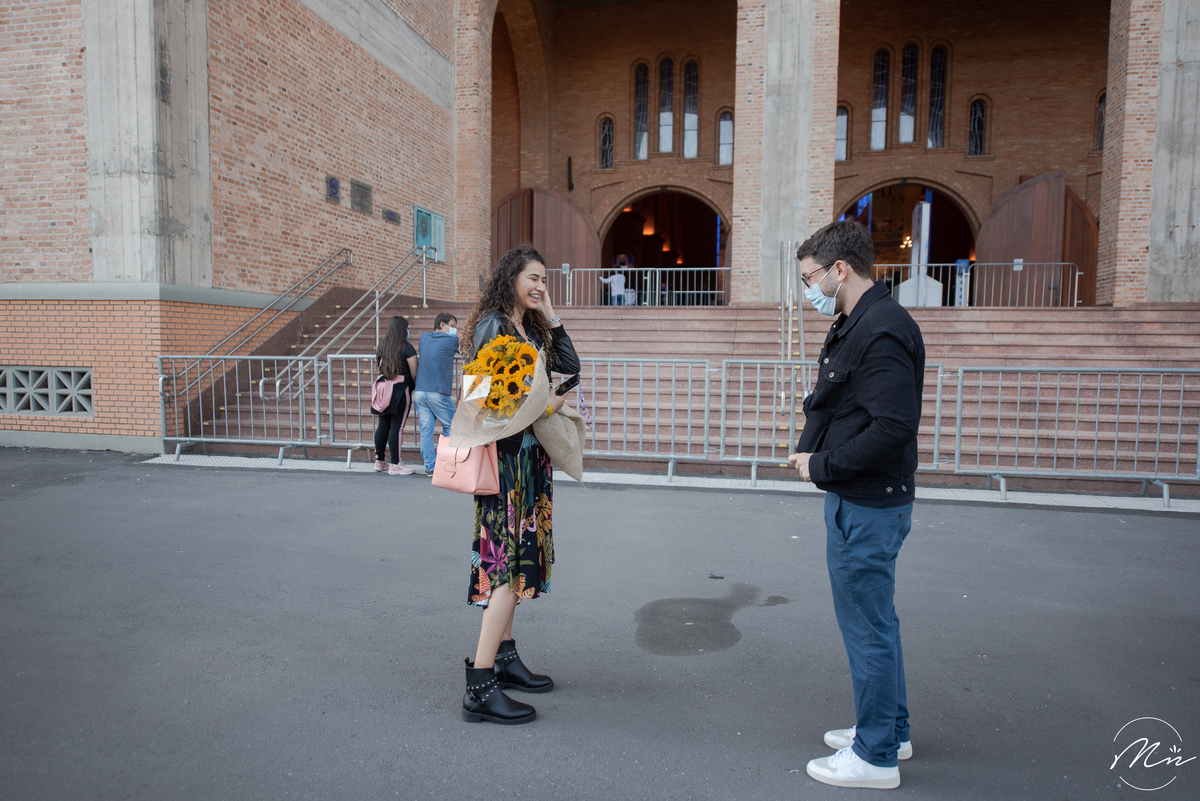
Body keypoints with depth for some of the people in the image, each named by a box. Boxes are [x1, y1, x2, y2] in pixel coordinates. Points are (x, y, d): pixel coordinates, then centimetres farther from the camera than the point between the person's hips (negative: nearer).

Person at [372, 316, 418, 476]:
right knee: (396, 426, -3)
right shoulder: (407, 348, -8)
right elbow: (414, 373, -7)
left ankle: (379, 461, 21)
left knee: (383, 425, 12)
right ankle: (395, 465, 0)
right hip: (401, 389, -6)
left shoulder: (383, 345, 9)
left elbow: (379, 366, 16)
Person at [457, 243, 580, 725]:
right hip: (506, 454, -9)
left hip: (530, 455, 9)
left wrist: (551, 316, 8)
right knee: (508, 563, -11)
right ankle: (480, 687, -8)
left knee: (517, 560, 13)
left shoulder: (533, 329, 16)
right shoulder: (492, 326, -10)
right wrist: (542, 406, -9)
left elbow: (570, 368, 13)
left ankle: (505, 659, 25)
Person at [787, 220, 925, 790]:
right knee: (872, 621, 21)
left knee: (868, 627, 3)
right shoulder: (855, 324, 12)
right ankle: (891, 730, 37)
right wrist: (809, 447, 0)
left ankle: (876, 757, 19)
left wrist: (822, 467, -17)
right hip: (855, 499, 10)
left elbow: (893, 426, -27)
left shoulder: (882, 331, -21)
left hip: (868, 507, -10)